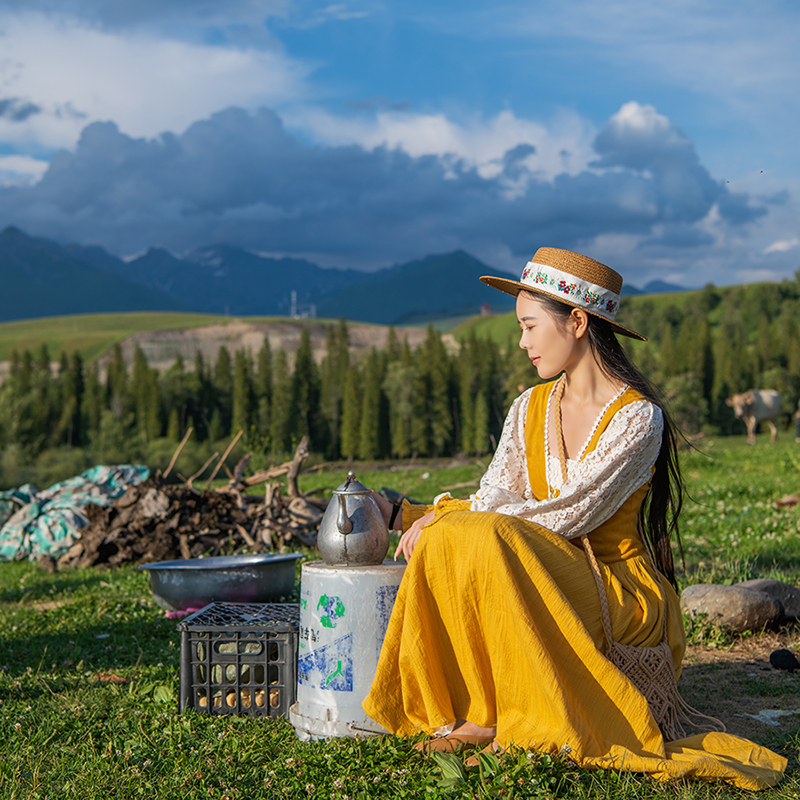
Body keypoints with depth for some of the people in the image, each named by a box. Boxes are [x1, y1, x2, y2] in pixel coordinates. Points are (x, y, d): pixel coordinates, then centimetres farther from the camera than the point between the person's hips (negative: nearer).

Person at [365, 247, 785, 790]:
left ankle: (540, 721, -19)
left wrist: (446, 518, -18)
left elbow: (567, 515, -20)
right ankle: (471, 710, -14)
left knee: (490, 541, -30)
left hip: (625, 590, -6)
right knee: (446, 540, -22)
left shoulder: (638, 417, -13)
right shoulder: (531, 409, 9)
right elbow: (493, 500, 4)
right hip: (551, 575, 6)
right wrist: (402, 515, -7)